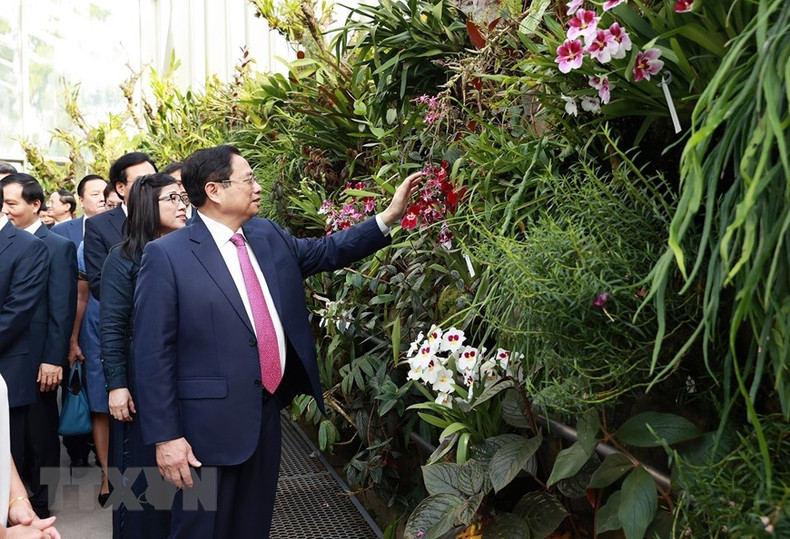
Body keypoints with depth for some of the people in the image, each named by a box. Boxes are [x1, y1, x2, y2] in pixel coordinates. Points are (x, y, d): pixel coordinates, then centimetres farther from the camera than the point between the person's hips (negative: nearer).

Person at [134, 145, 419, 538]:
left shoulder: (268, 236, 6)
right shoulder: (166, 255, -12)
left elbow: (327, 251, 20)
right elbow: (153, 353, -13)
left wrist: (389, 217, 9)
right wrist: (165, 436, -14)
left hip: (267, 413, 6)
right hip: (209, 425, -6)